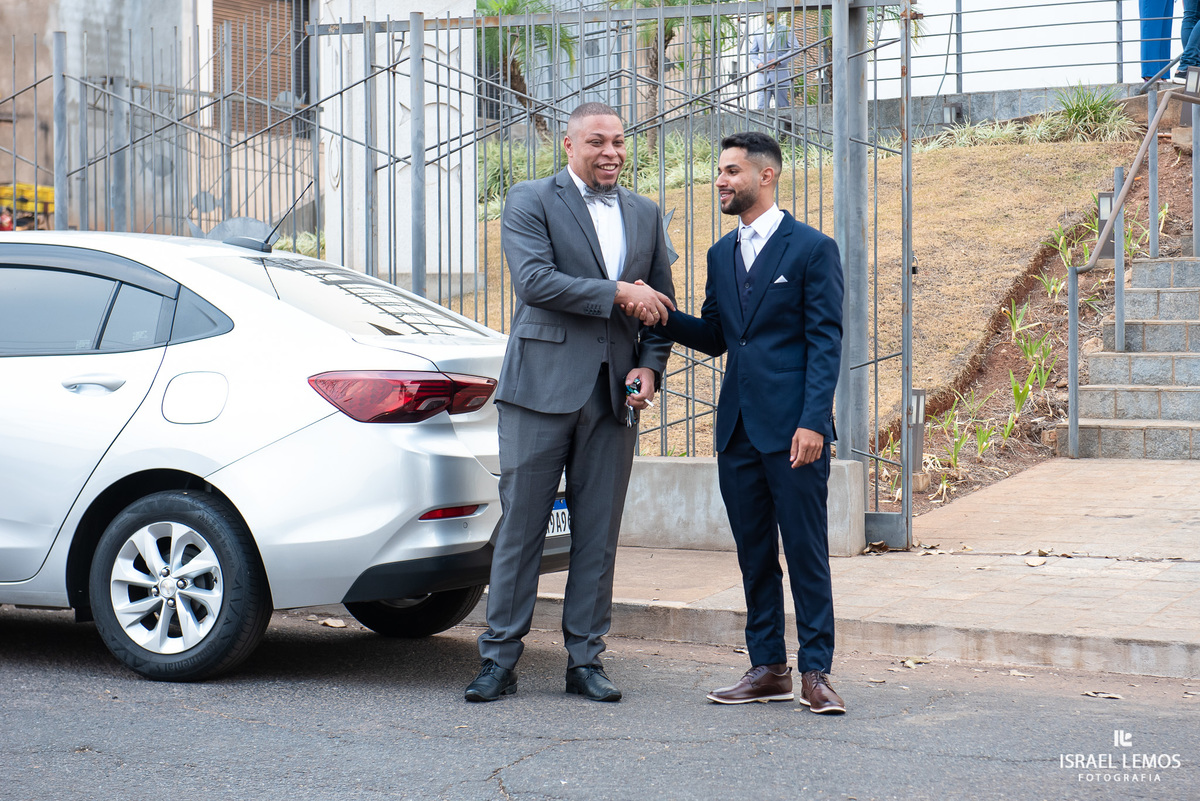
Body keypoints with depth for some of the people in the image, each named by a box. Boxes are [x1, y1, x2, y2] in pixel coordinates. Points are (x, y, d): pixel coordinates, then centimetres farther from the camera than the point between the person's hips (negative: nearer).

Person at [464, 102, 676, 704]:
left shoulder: (645, 214, 16)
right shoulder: (529, 202, 1)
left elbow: (661, 302, 18)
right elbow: (534, 279, -14)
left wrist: (650, 365, 2)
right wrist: (616, 294, -14)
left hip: (613, 394, 4)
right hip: (543, 385, -4)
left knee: (599, 534, 6)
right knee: (521, 526, -1)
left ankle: (585, 660, 13)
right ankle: (499, 659, 6)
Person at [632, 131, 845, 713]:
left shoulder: (812, 248, -3)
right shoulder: (721, 255, 16)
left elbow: (825, 341, -8)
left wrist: (813, 421, -17)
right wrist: (658, 315, 2)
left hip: (792, 428, -6)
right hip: (737, 426, 6)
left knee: (806, 552, -3)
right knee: (754, 553, 9)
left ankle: (816, 672, 3)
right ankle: (768, 669, 17)